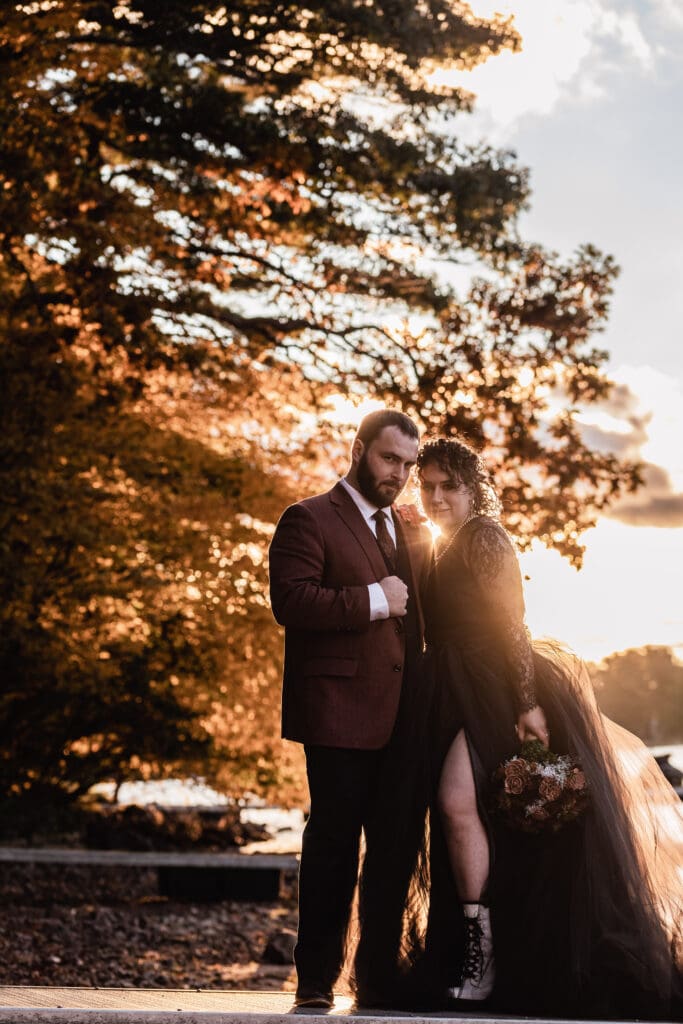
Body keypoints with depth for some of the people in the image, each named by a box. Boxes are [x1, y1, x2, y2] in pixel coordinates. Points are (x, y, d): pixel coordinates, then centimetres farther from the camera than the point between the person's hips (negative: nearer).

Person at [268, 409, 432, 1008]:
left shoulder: (410, 534, 21)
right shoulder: (310, 520, -1)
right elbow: (290, 601, -15)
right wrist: (371, 600, -15)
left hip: (399, 718, 7)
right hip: (340, 714, -6)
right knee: (335, 842, -4)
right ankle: (316, 979, 2)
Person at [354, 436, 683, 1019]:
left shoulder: (484, 536, -8)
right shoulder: (442, 552, 19)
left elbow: (511, 621, -15)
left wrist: (528, 703, -22)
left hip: (495, 691, -9)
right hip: (455, 697, 9)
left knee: (457, 801, -24)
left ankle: (482, 954, -21)